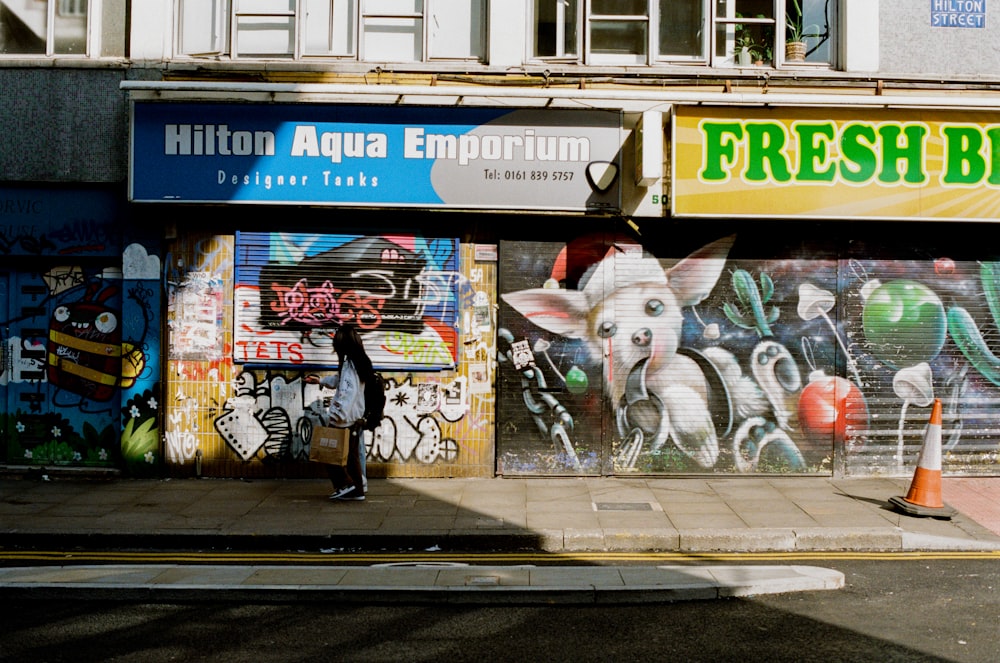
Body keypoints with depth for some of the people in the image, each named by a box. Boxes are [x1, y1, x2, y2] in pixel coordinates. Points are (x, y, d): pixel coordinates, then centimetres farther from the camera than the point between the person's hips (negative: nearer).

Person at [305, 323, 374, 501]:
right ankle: (358, 489, 17)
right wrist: (320, 380, 34)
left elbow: (347, 393, -28)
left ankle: (346, 484, 4)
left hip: (345, 420, -9)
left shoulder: (349, 364, -19)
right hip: (356, 419, 9)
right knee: (352, 455, 13)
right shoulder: (359, 362, 10)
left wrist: (337, 416, -27)